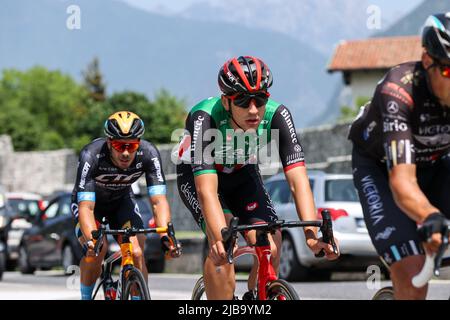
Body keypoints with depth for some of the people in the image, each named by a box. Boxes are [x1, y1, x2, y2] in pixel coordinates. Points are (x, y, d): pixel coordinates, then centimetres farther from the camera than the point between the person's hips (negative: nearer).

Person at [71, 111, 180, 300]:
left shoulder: (148, 154, -30)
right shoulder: (91, 155, -37)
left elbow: (158, 200, -33)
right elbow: (86, 207, -41)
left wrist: (165, 236, -50)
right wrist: (91, 240, -58)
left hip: (121, 200, 2)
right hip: (89, 199, -2)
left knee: (137, 254, -18)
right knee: (96, 251, -26)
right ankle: (86, 298, -3)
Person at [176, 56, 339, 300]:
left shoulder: (277, 116, -31)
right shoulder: (204, 118, -39)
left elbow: (297, 179, -37)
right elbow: (207, 190, -47)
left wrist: (311, 233, -51)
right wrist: (220, 238, -62)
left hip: (242, 173, 3)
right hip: (196, 175, -3)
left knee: (271, 248, -16)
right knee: (222, 250, -27)